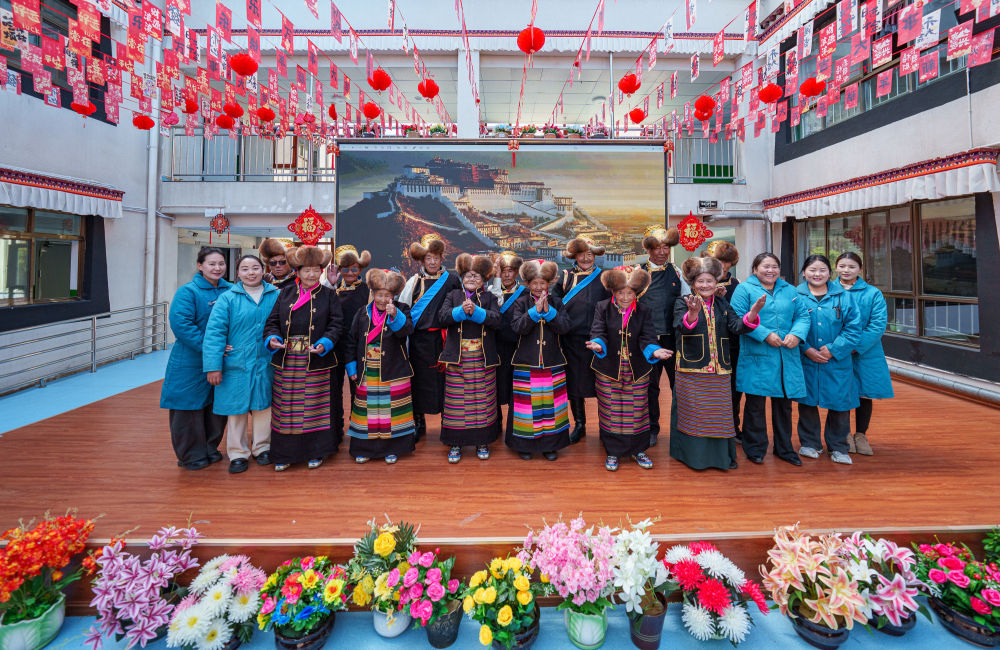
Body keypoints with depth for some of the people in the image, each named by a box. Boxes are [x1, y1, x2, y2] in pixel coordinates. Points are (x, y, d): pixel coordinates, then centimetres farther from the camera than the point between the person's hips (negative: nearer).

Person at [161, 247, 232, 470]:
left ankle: (210, 448, 32)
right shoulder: (187, 292, -9)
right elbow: (180, 324, -19)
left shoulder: (230, 291, 6)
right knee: (190, 408, 6)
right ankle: (191, 456, 21)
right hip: (191, 363, -5)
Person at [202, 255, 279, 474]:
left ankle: (262, 447, 30)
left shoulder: (276, 296, 3)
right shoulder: (228, 298, -4)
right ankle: (238, 454, 23)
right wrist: (213, 365, -13)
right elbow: (214, 332, -8)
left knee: (263, 406, 13)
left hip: (266, 364, 2)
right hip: (237, 364, -1)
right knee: (236, 409, 8)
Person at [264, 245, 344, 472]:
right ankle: (284, 454, 22)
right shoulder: (286, 292, 9)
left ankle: (315, 452, 20)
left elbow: (335, 324, -2)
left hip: (316, 361, -2)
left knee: (314, 406, 5)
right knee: (286, 407, 8)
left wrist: (325, 343, -18)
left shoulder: (328, 295, 3)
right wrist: (272, 338, -10)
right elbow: (273, 320, 9)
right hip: (287, 361, 2)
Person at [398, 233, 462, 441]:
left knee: (444, 377, 2)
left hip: (442, 338, 0)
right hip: (419, 340, 1)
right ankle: (418, 422, 21)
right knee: (420, 378, 6)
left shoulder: (451, 280, 6)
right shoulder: (414, 281, 6)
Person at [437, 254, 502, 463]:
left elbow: (496, 320, -7)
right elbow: (442, 316, -4)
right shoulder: (453, 296, 12)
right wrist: (462, 310, -20)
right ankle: (455, 443, 14)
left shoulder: (489, 298, 9)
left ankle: (482, 442, 18)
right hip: (457, 355, 0)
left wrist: (476, 311, -20)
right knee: (456, 399, 2)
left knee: (483, 398, 3)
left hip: (483, 357, 0)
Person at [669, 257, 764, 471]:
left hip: (719, 372, 4)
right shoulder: (682, 303, -2)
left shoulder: (723, 304, 11)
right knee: (693, 413, 2)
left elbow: (736, 327, -1)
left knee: (720, 412, 11)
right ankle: (695, 456, 16)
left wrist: (752, 313, -19)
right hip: (691, 370, -4)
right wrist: (693, 313, -41)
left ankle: (722, 455, 25)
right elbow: (681, 326, -20)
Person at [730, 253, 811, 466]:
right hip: (757, 358, -4)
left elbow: (803, 314, 12)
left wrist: (797, 334, -8)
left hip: (787, 358, 5)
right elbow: (739, 319, -10)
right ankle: (755, 449, 17)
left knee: (784, 403, 13)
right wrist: (765, 334, -17)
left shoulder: (789, 290, 17)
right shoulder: (744, 289, 1)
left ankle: (784, 449, 27)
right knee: (755, 404, 2)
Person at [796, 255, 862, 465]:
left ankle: (838, 447, 22)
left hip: (837, 362, 1)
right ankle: (809, 443, 24)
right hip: (806, 361, -1)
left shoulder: (843, 296, 3)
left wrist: (834, 349, -10)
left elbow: (854, 327, -1)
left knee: (840, 403, 4)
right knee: (807, 401, 7)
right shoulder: (796, 296, 0)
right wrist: (807, 349, -12)